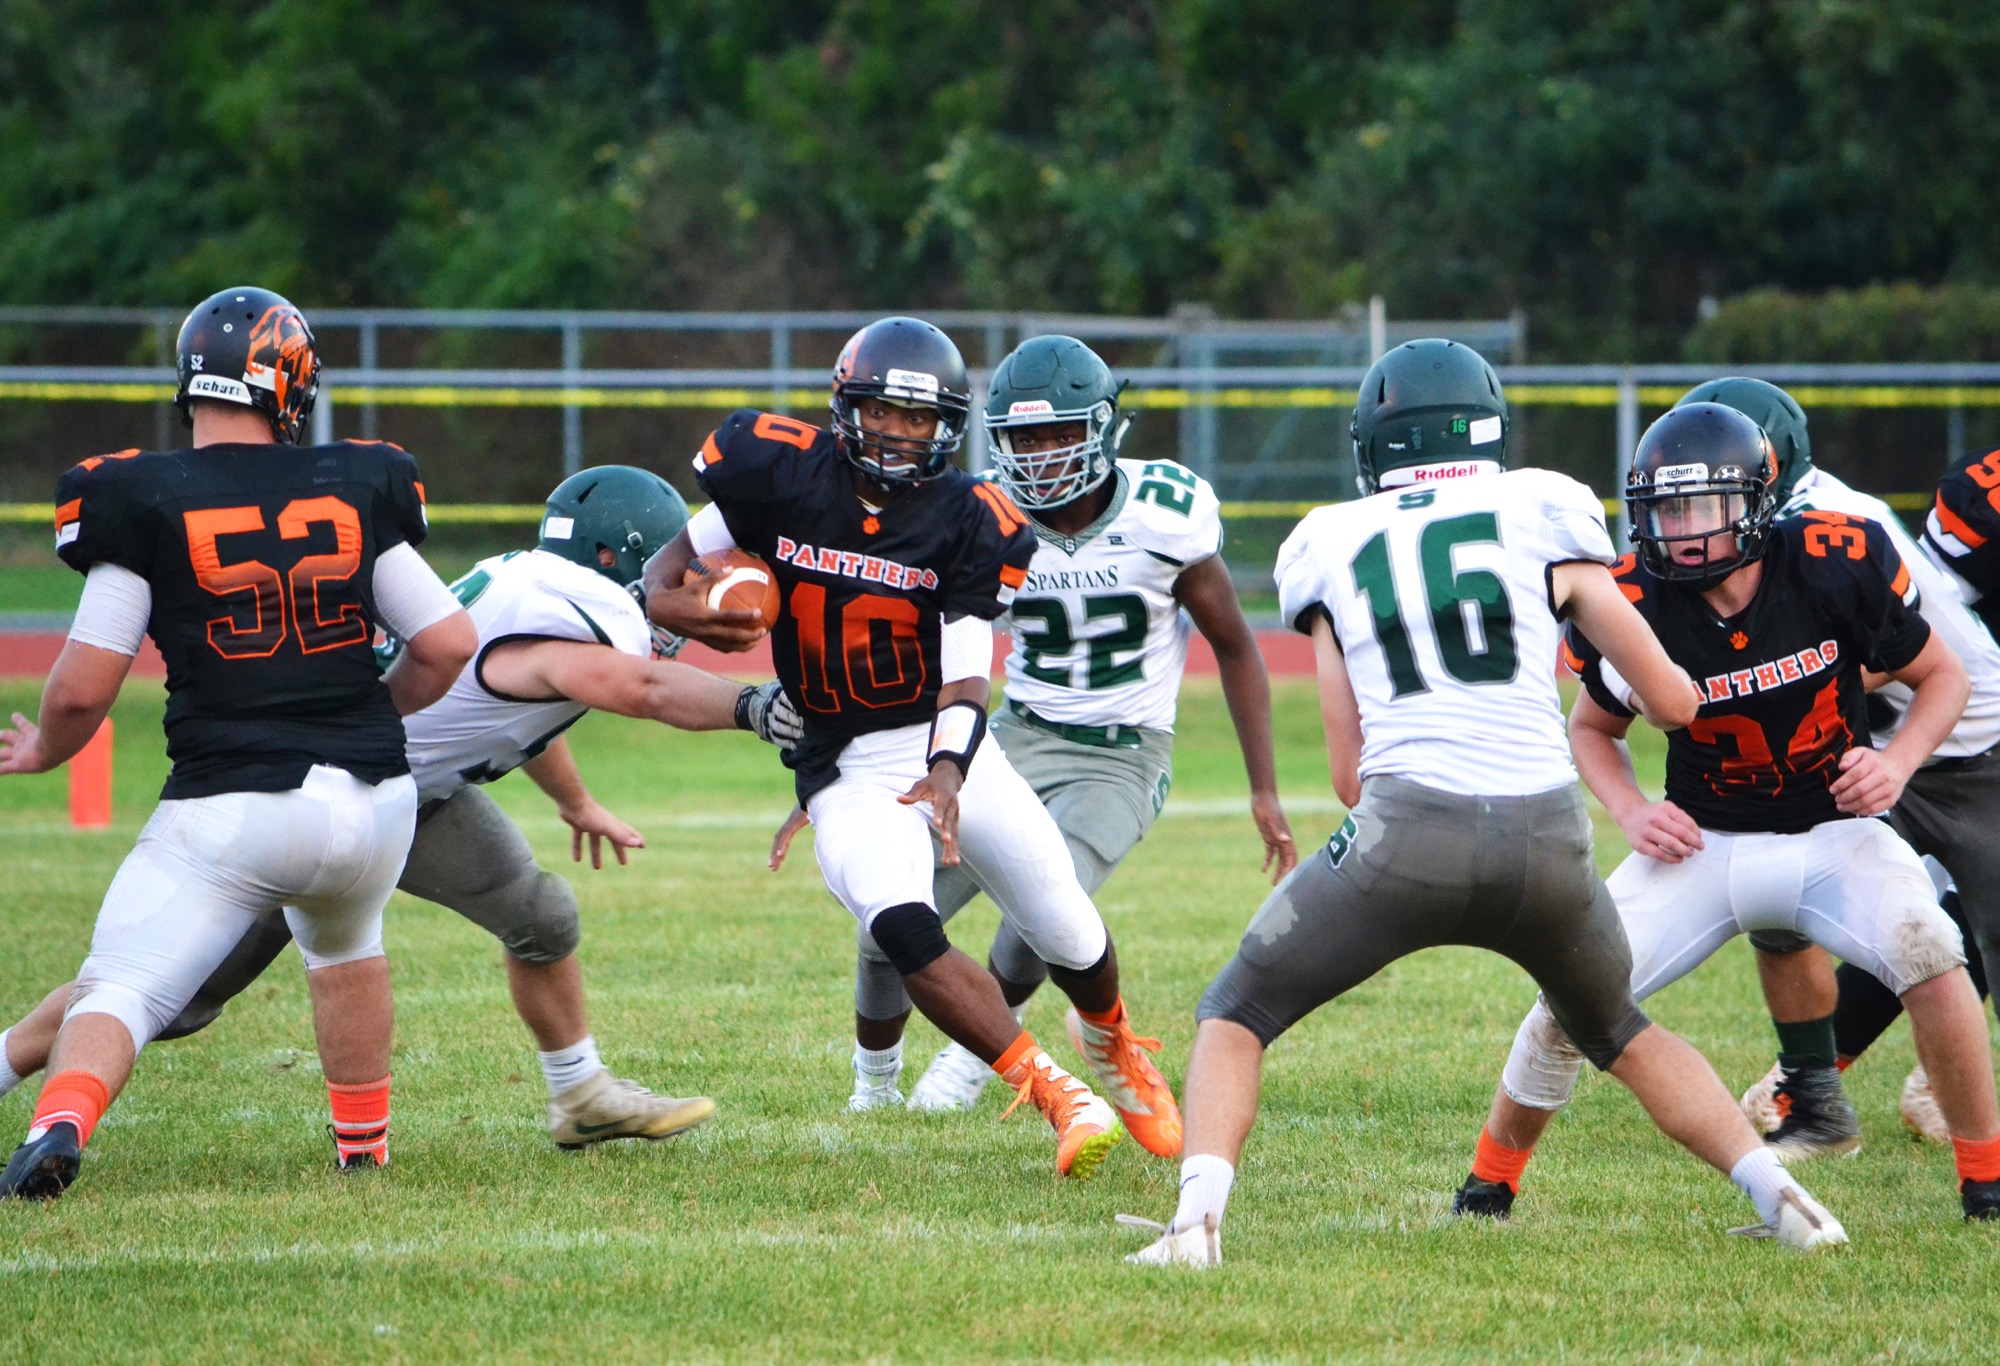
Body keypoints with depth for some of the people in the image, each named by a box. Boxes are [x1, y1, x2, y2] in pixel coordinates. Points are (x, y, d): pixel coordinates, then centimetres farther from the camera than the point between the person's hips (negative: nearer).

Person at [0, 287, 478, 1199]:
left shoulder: (142, 501, -5)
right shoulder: (355, 489, 4)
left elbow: (83, 688, -6)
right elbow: (448, 645, 6)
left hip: (229, 809, -3)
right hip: (370, 799, 3)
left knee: (118, 994, -2)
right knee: (344, 946, 34)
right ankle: (364, 1148, 39)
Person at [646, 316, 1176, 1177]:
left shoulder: (967, 525, -9)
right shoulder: (780, 476, -7)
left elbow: (965, 679, -15)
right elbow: (673, 565, 6)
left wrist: (947, 775, -34)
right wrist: (674, 608, -19)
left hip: (948, 750, 1)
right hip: (846, 767, -1)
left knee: (1068, 934, 6)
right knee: (903, 929, -28)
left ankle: (1116, 1048, 42)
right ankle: (1055, 1097, -21)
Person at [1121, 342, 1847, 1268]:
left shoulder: (1332, 548, 14)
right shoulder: (1541, 517, 11)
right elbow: (1673, 702, 15)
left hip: (1406, 830, -2)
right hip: (1548, 836, 2)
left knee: (1235, 1016, 16)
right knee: (1618, 1031, 29)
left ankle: (1199, 1214, -7)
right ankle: (1781, 1198, 17)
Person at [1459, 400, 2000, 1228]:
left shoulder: (1839, 565, -19)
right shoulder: (1635, 608, -16)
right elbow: (1592, 728, 6)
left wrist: (1898, 762, -21)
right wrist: (1630, 811, -13)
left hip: (1830, 834, -1)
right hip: (1703, 844, 1)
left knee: (1926, 950, -29)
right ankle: (1491, 1179, 13)